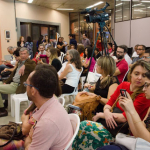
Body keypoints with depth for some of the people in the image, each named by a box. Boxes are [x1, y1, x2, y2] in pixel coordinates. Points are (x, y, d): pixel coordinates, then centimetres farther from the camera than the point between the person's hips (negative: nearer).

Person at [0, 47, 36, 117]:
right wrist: (6, 81, 12)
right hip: (12, 82, 9)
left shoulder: (30, 62, -6)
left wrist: (25, 66, -39)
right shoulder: (20, 62, 19)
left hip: (18, 86, -9)